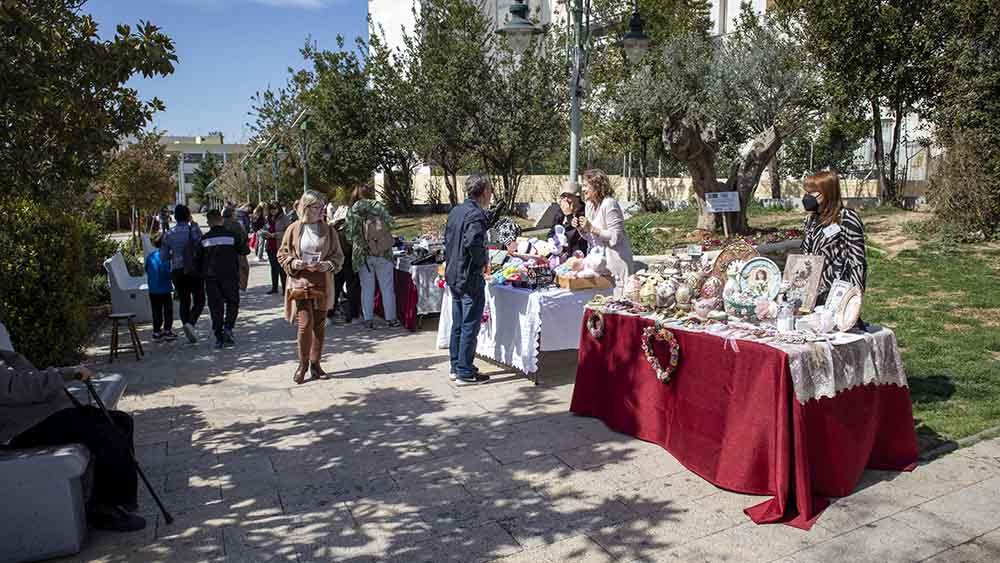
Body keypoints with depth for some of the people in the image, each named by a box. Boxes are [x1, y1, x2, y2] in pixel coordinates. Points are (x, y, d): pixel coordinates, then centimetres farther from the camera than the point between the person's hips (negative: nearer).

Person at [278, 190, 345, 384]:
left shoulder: (328, 230, 5)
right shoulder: (293, 229, 1)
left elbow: (338, 256, 8)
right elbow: (282, 254, 7)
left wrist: (329, 264, -12)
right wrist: (293, 263, -13)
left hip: (322, 283, 2)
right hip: (300, 283, -2)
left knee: (319, 325, 6)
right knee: (305, 323, -10)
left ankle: (315, 364, 20)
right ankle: (303, 364, 8)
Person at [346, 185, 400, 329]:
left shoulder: (352, 212, 1)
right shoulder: (378, 207, -1)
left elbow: (350, 234, -3)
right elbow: (390, 224, 0)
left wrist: (361, 243, 14)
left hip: (363, 255, 1)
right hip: (383, 253, -1)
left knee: (367, 288, 9)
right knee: (387, 287, 8)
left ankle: (369, 319, 10)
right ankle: (391, 318, 13)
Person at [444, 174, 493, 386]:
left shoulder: (455, 211, 11)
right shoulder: (476, 214, -17)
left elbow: (447, 239, 16)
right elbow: (472, 243, -30)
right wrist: (483, 261, -14)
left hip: (453, 275, 9)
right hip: (470, 278, -9)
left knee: (457, 324, 16)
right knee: (470, 326, -1)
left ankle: (456, 367, 24)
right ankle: (465, 373, 5)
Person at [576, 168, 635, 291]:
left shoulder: (609, 204, -17)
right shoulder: (590, 205, 8)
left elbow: (615, 237, -22)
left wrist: (591, 228, -25)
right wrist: (581, 228, -3)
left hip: (615, 257, -8)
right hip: (598, 257, 8)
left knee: (617, 292, -3)